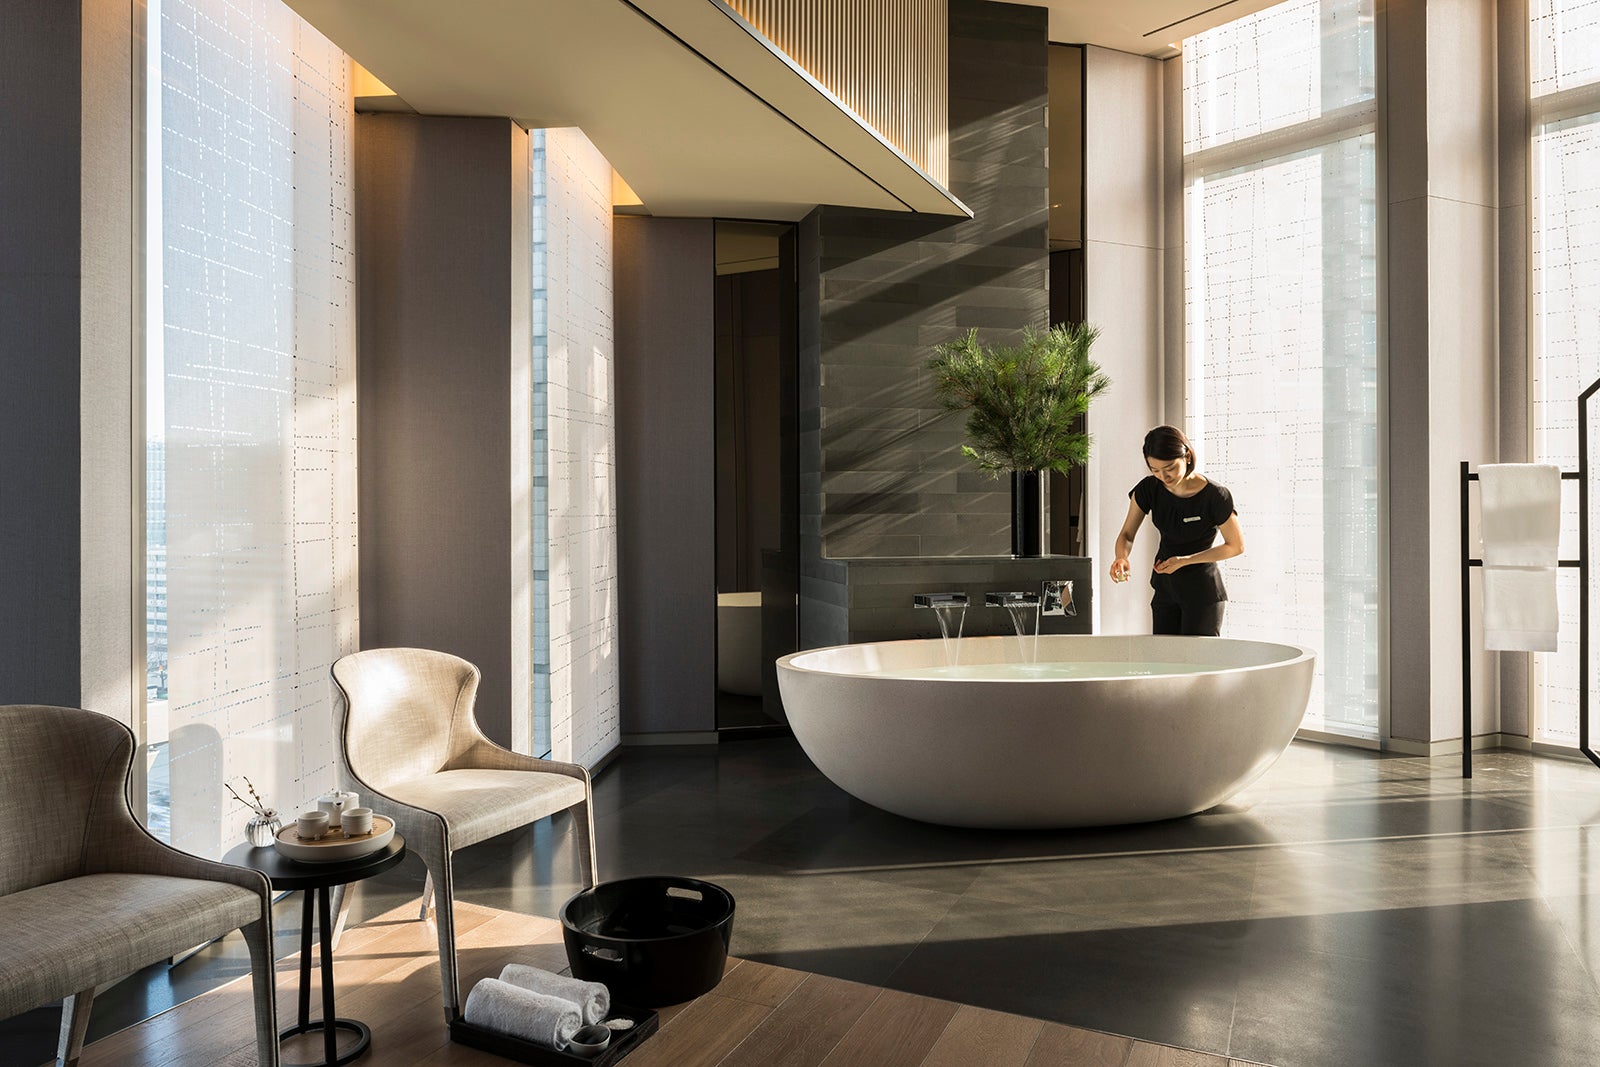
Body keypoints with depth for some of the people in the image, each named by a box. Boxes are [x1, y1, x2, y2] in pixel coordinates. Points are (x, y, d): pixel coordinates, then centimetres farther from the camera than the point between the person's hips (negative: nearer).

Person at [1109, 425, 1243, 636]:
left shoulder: (1216, 496, -21)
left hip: (1203, 593, -5)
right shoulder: (1149, 489, -9)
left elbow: (1236, 545, -10)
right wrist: (1122, 558, -28)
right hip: (1165, 588, 5)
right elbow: (1126, 534, -3)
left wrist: (1184, 561, -20)